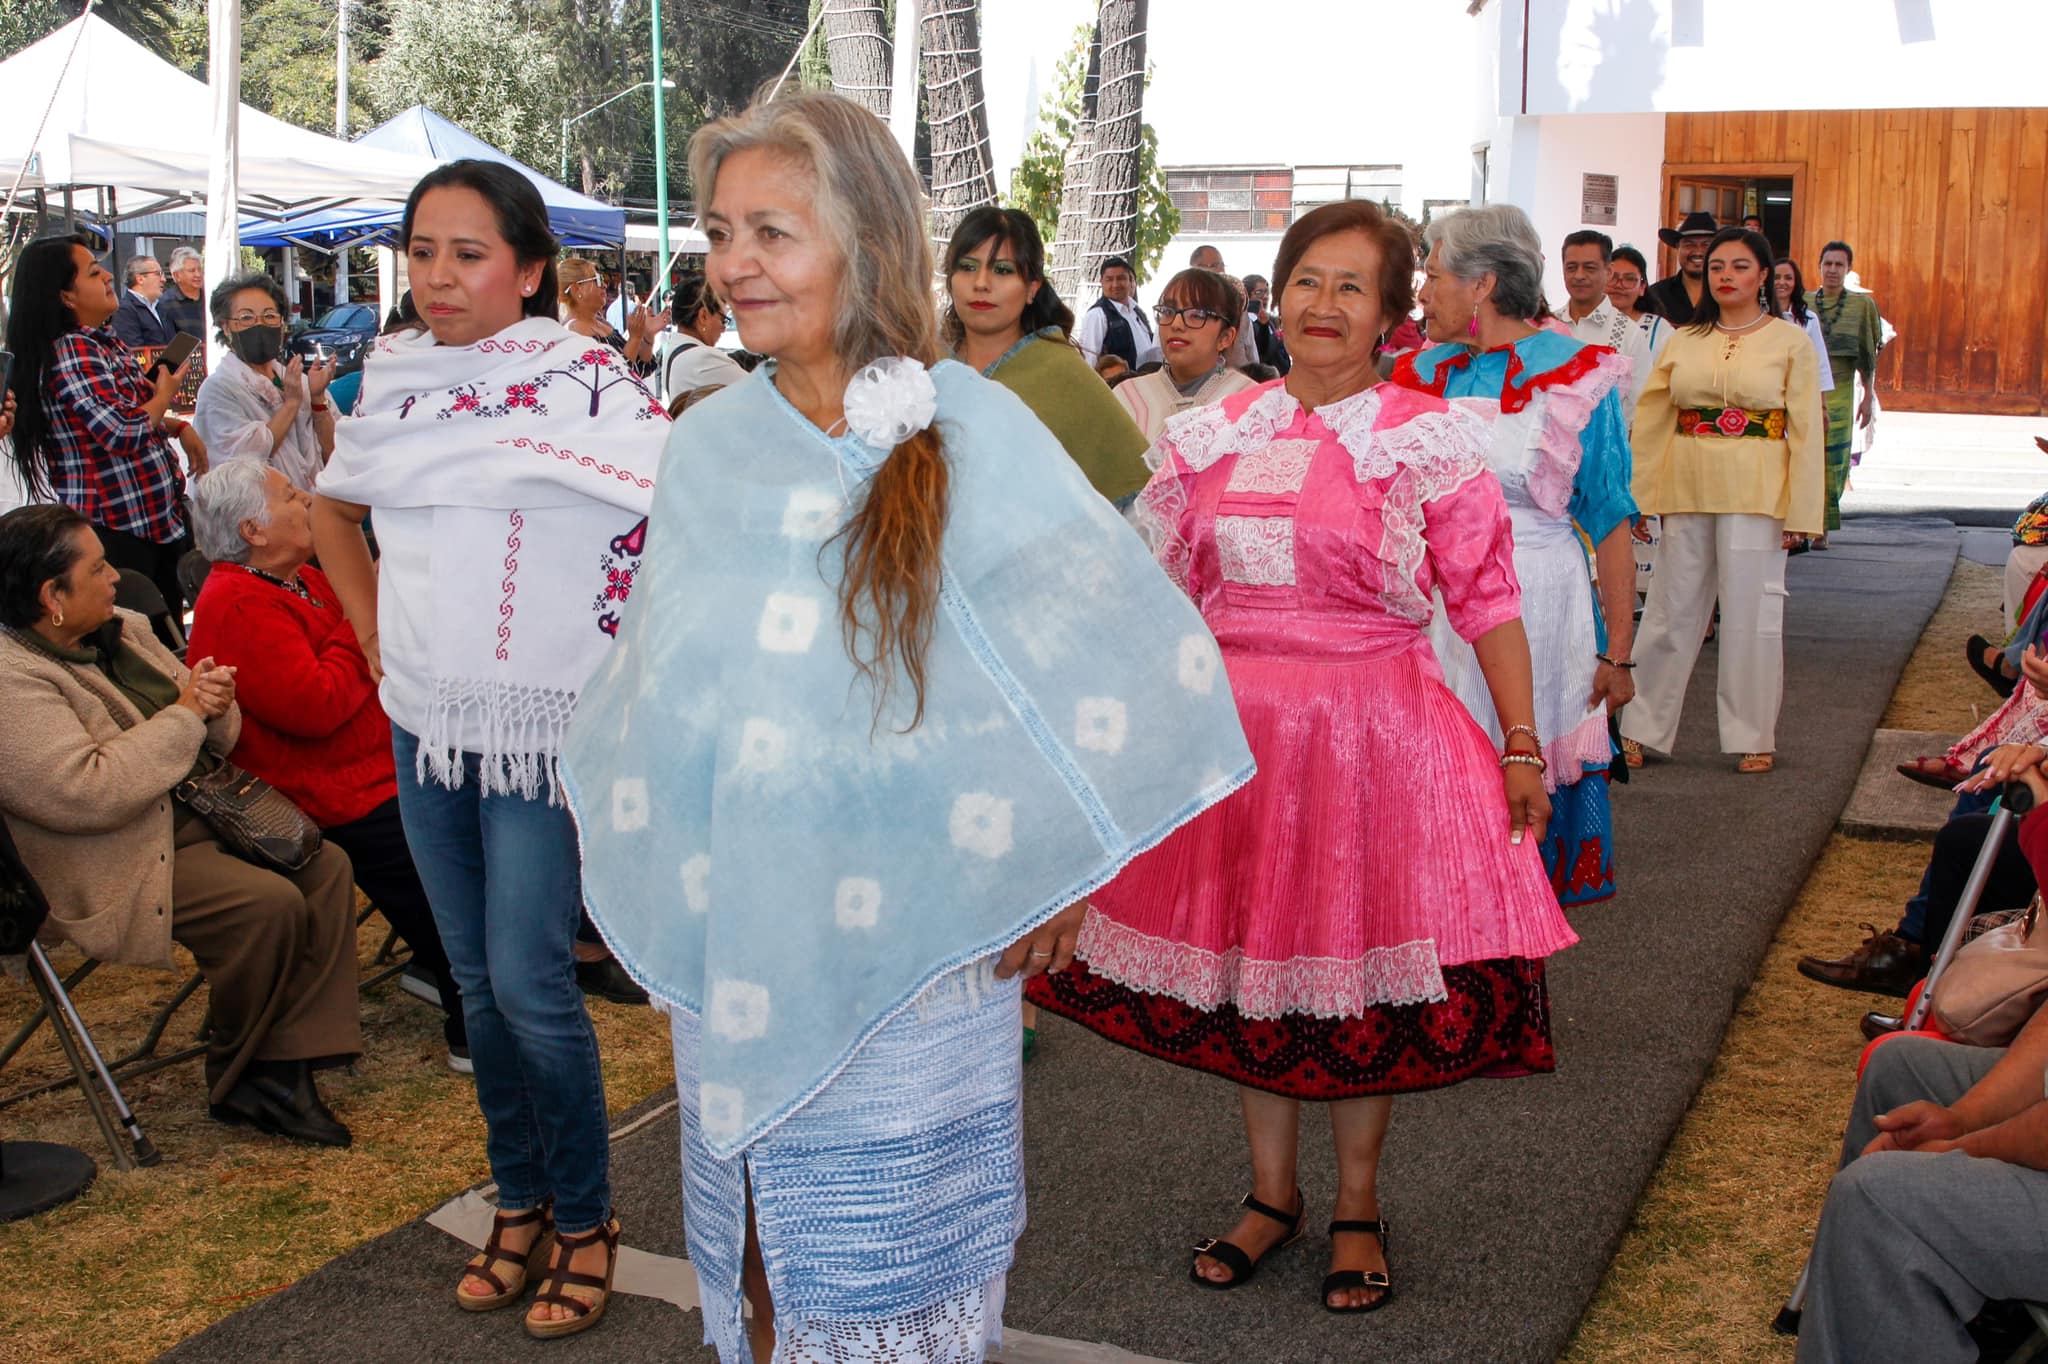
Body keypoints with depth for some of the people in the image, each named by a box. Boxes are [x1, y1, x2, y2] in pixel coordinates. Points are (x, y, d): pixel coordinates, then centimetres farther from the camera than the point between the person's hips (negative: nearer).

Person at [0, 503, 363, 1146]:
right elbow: (87, 792, -29)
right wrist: (184, 713, -20)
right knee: (269, 905, -24)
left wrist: (214, 703, -8)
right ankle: (235, 1082, -2)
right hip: (123, 864, -9)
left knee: (325, 865, -7)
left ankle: (285, 1068, -10)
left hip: (197, 815, 9)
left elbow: (217, 739, 17)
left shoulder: (122, 631, 11)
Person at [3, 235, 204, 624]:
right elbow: (124, 432, -26)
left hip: (159, 517, 10)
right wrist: (165, 394, -8)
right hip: (120, 529, -10)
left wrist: (178, 427, 8)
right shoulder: (72, 352, -18)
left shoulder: (103, 342, 12)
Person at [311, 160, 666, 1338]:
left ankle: (585, 1219, 14)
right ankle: (521, 1200, 29)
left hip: (544, 725, -6)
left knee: (529, 983, -6)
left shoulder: (588, 382, -13)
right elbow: (335, 507, 24)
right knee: (476, 977, 13)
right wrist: (376, 631, 14)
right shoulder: (397, 386, 6)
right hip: (427, 722, 6)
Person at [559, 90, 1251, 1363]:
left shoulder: (968, 426, -8)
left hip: (910, 926, -4)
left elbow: (1126, 646, -8)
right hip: (738, 928, 4)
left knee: (894, 1247, 6)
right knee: (758, 1232, 15)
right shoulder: (709, 444, 6)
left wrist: (1056, 867, -10)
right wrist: (655, 849, 14)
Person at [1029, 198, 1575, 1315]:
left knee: (1359, 966, 6)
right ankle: (1271, 1192, 30)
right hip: (1234, 729, 3)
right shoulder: (1213, 437, 7)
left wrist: (1522, 744, -9)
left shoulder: (1430, 441, -3)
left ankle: (1356, 1204, 26)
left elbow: (1487, 599, -5)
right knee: (1244, 953, 11)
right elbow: (1158, 589, 12)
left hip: (1372, 734, -3)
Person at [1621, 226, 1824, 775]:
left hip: (1755, 493, -2)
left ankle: (1752, 737, 15)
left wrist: (1800, 512, -6)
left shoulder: (1791, 342, 2)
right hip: (1687, 490, 2)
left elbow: (1806, 431, -1)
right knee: (1672, 609, 7)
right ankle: (1641, 728, 16)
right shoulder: (1683, 341, 9)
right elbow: (1651, 420, 9)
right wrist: (1639, 496, 3)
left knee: (1751, 613, 2)